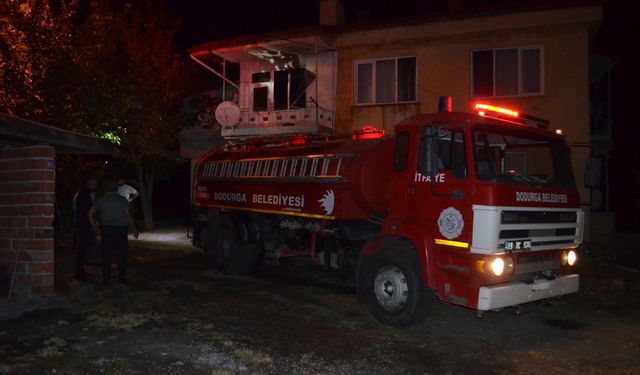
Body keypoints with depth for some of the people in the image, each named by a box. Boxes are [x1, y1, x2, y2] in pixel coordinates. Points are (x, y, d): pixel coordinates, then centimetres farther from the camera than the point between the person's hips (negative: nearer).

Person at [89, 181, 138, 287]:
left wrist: (97, 229, 6)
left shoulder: (101, 200, 8)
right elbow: (127, 214, -12)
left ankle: (107, 281, 8)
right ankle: (121, 278, 14)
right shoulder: (122, 199, -1)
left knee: (106, 256, 6)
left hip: (106, 229, 2)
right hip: (120, 229, -2)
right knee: (121, 255, 8)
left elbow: (90, 214, 3)